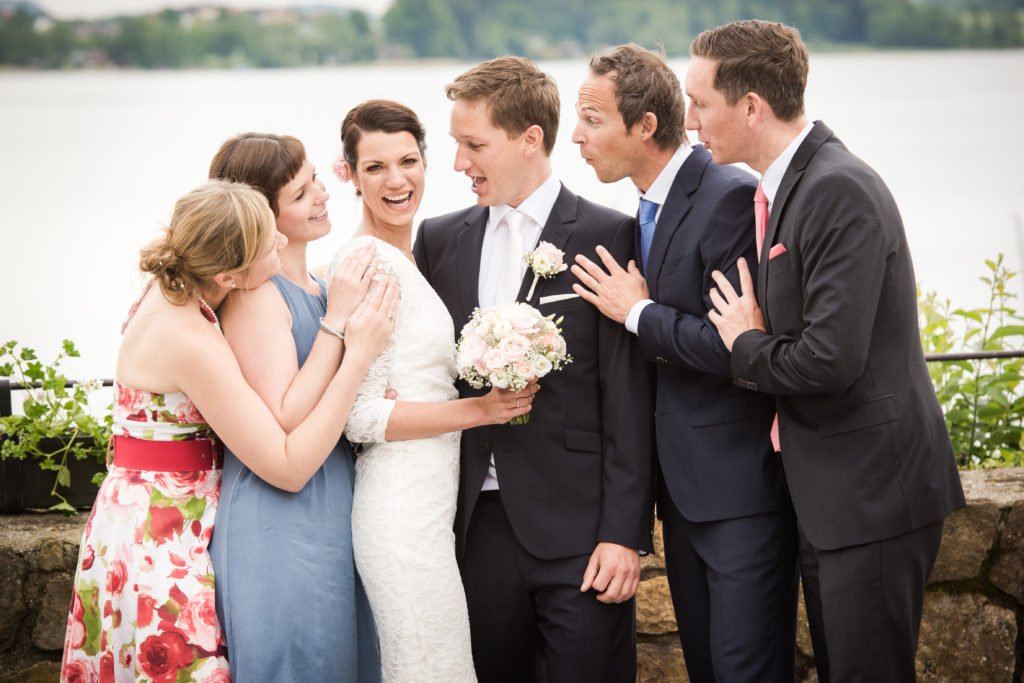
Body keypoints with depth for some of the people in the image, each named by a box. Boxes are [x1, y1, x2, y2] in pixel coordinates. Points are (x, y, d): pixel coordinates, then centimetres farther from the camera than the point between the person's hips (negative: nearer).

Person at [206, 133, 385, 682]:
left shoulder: (319, 288, 11)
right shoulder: (256, 293, -15)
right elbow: (284, 422, -22)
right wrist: (337, 318, -20)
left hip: (331, 512, 8)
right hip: (281, 527, -8)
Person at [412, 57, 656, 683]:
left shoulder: (606, 237, -4)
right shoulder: (440, 239, 10)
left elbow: (629, 402, -7)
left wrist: (625, 532, -11)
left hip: (579, 529, -4)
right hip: (479, 528, 4)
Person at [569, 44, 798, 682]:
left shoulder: (731, 198, -17)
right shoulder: (653, 206, 12)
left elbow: (737, 346, -24)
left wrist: (639, 312, -13)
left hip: (743, 486, -9)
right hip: (685, 486, 9)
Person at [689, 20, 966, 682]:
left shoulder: (842, 191, -20)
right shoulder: (788, 185, 11)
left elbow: (832, 358, -27)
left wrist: (749, 347, -9)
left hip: (873, 495, -10)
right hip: (826, 491, 10)